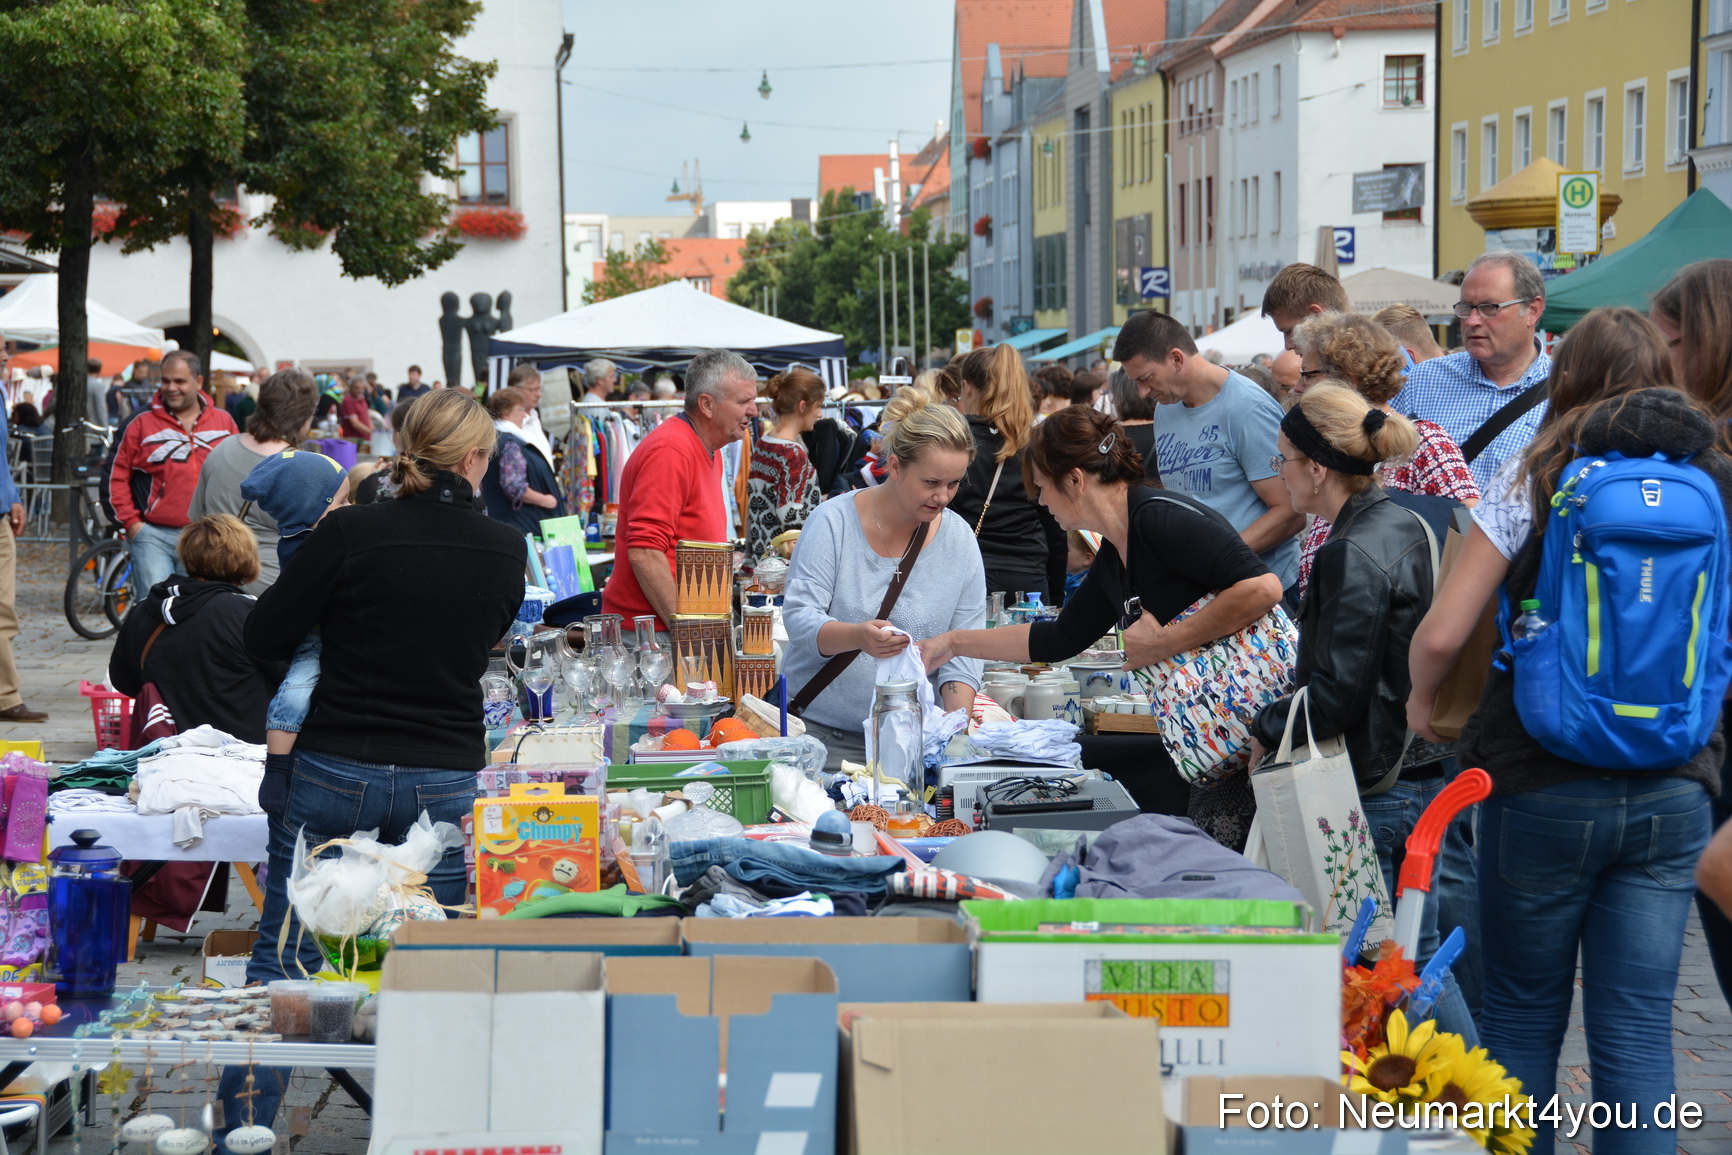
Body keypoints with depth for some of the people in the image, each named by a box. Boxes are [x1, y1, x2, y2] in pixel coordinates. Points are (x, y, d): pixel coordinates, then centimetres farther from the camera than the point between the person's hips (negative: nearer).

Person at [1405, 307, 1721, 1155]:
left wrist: (1421, 702, 9)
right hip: (1672, 790, 2)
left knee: (1524, 1013, 12)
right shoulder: (1715, 482, 4)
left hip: (1542, 788, -2)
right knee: (1638, 1024, 5)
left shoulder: (1535, 480, -5)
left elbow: (1442, 634, -9)